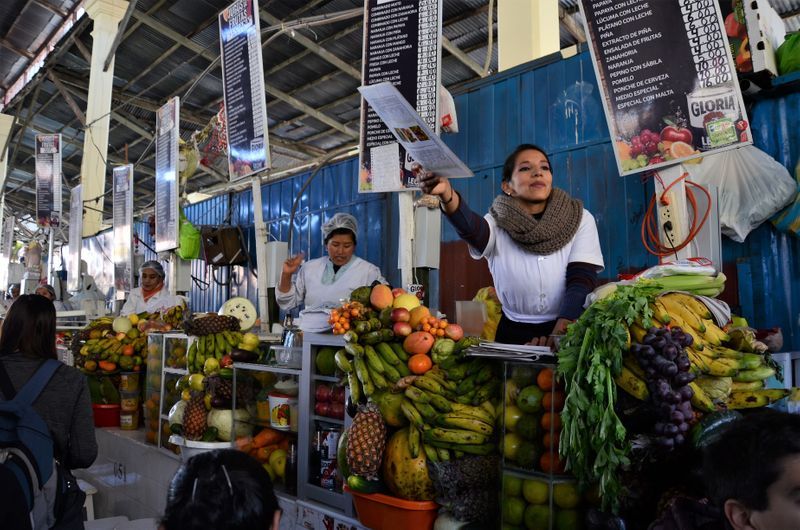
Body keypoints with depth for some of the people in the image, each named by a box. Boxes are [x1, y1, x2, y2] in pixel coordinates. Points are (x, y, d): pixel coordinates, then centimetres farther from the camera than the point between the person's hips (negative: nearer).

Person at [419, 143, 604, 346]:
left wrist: (558, 336, -22)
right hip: (514, 333, 1)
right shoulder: (498, 225, 0)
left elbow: (582, 281, -7)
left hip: (568, 330, 0)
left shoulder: (580, 219, 2)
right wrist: (447, 195, -44)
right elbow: (471, 228, -22)